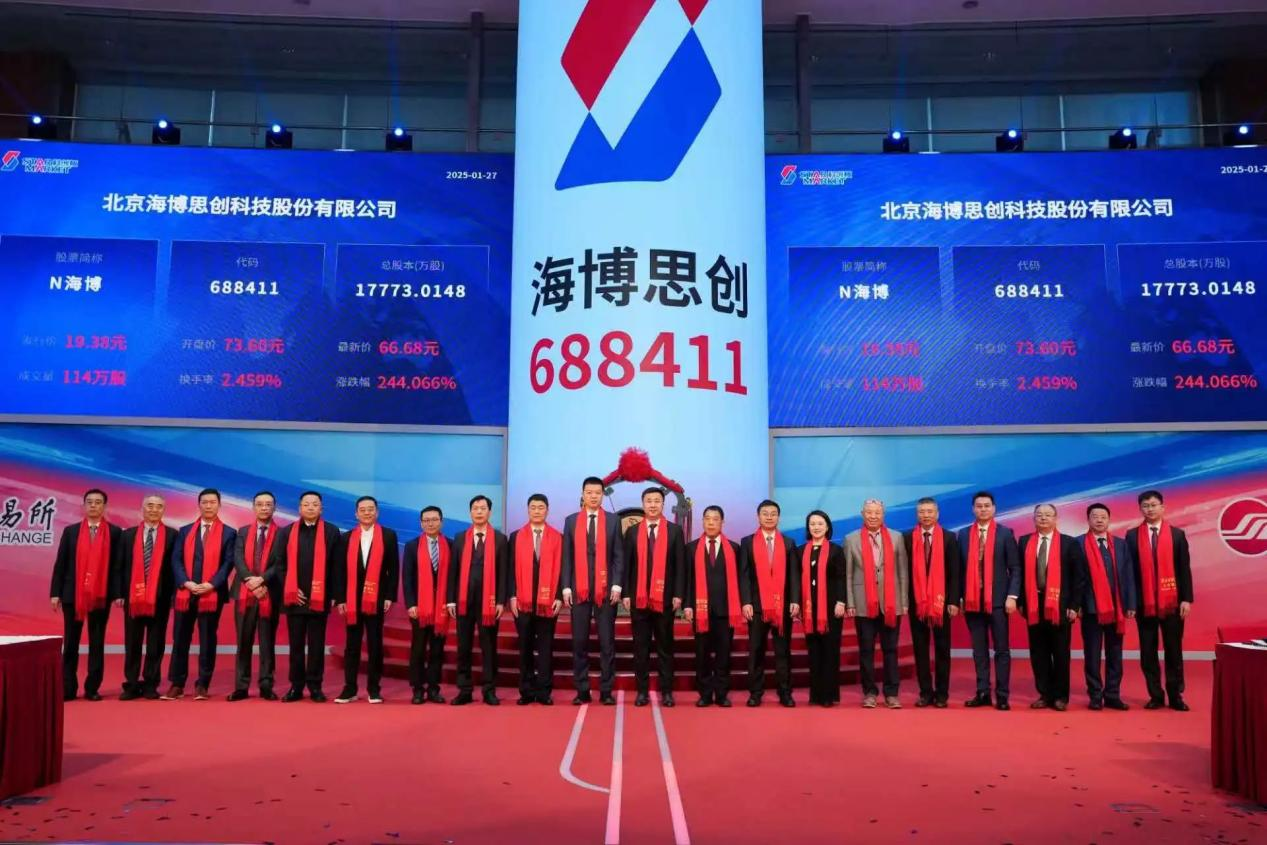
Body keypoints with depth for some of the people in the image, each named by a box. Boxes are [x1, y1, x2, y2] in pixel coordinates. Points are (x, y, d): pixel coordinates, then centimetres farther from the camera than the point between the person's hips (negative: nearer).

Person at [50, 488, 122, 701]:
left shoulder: (115, 532, 2)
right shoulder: (71, 531, 8)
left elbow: (117, 564, -1)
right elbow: (60, 563, 5)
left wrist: (118, 593, -8)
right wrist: (55, 592, -1)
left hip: (101, 595, -2)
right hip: (72, 594, 2)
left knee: (97, 644, 3)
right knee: (70, 644, 6)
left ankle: (92, 688, 9)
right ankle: (68, 688, 13)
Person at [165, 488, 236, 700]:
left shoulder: (228, 533, 5)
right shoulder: (185, 531, 13)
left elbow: (228, 563, -3)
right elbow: (176, 560, 5)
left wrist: (211, 584, -15)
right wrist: (185, 582, -11)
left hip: (212, 594, -2)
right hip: (185, 593, 2)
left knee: (207, 641, 2)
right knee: (180, 640, 5)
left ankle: (202, 685, 9)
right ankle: (177, 684, 13)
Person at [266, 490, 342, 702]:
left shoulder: (332, 532, 3)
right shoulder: (286, 532, 8)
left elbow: (336, 566, 1)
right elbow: (278, 564, 6)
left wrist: (334, 595, -4)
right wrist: (291, 589, -5)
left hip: (320, 598, -1)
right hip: (294, 597, 1)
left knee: (316, 645, 5)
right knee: (296, 644, 8)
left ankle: (315, 686, 12)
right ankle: (296, 686, 15)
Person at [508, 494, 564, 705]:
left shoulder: (557, 537, 5)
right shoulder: (516, 536, 8)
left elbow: (559, 568, 2)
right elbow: (512, 568, 4)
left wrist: (559, 596, -6)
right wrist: (512, 596, -5)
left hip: (548, 601, -1)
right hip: (523, 600, 1)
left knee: (546, 647, 3)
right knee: (525, 646, 6)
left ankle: (544, 691, 9)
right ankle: (527, 691, 13)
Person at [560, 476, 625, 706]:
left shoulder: (613, 520, 6)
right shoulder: (571, 521, 9)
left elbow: (619, 556, 2)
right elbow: (566, 557, 6)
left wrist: (616, 585, -7)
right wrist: (566, 587, -2)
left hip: (606, 590, -1)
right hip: (579, 590, 1)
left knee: (607, 642, 2)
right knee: (579, 642, 4)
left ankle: (607, 691, 8)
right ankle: (582, 691, 11)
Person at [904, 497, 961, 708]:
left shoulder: (949, 537, 3)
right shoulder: (907, 538, 4)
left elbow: (954, 572, 0)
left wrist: (954, 600, -7)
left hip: (942, 601, -1)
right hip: (916, 601, 1)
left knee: (942, 649, 6)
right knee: (920, 649, 5)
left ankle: (942, 693, 13)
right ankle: (926, 692, 13)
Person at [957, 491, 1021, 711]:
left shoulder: (1005, 533, 2)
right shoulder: (963, 534, 8)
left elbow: (1015, 568, 0)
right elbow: (960, 568, 8)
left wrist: (1012, 595, -10)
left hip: (997, 599, -2)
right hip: (972, 600, 2)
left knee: (1001, 649, 1)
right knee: (979, 650, 8)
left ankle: (1002, 696, 6)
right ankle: (982, 693, 14)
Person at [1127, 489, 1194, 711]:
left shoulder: (1177, 534, 4)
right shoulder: (1132, 536, 4)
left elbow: (1184, 569, 2)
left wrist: (1187, 599, -6)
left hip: (1172, 602, 0)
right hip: (1144, 603, 0)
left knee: (1174, 651, 5)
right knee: (1148, 652, 5)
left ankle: (1175, 695, 15)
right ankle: (1156, 696, 13)